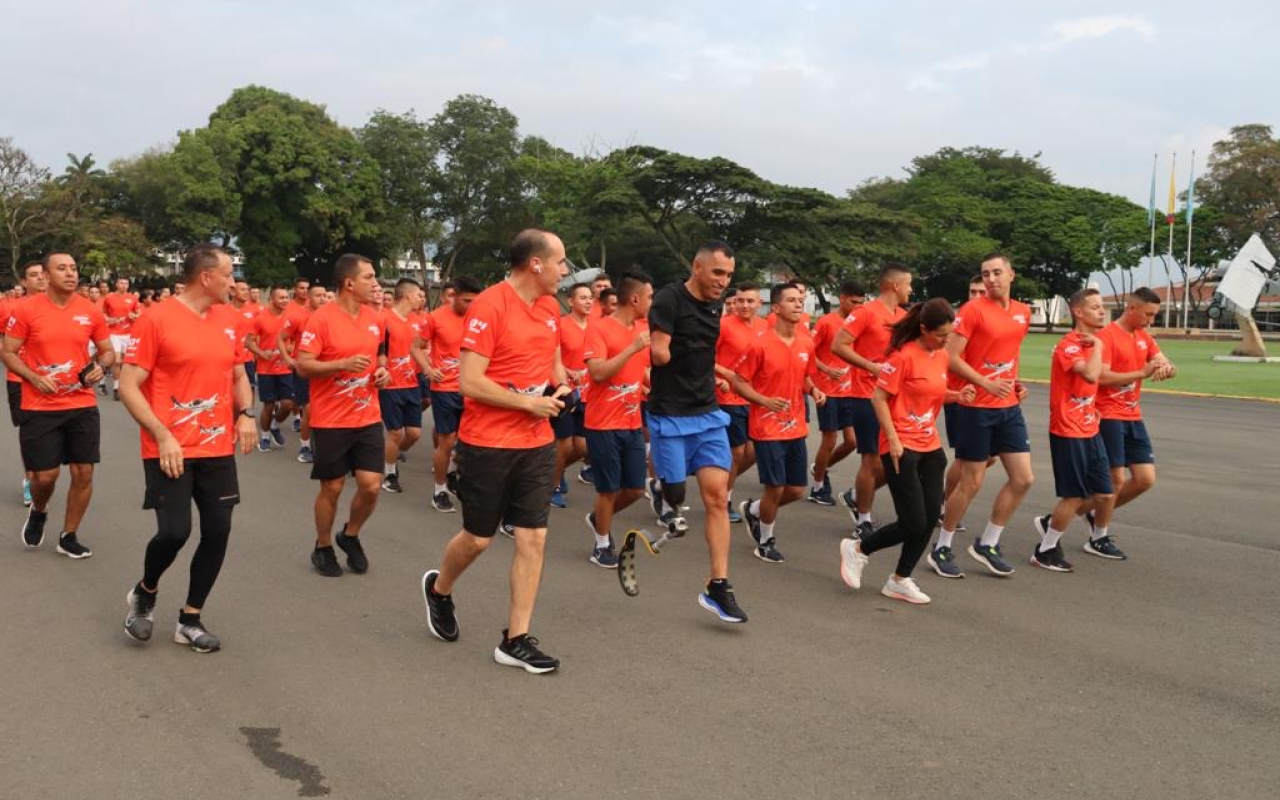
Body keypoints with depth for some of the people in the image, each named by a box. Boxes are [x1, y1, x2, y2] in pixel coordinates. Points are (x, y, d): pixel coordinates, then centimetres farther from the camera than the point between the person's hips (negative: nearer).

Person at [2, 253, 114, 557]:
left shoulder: (91, 312, 1)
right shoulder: (26, 309, -6)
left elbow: (108, 351, 12)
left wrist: (102, 367, -9)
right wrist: (35, 379, -15)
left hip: (83, 405, 3)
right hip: (40, 408, -2)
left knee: (83, 473, 3)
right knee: (45, 475, 0)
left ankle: (68, 537, 20)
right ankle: (38, 512, 35)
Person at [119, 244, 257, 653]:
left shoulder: (229, 319, 7)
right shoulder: (156, 319, -10)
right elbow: (128, 387, -10)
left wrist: (246, 414, 0)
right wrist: (162, 436, -19)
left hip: (218, 449, 6)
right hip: (170, 450, -6)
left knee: (218, 531, 4)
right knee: (174, 531, -12)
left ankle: (190, 619, 20)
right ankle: (144, 593, 21)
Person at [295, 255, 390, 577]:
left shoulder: (374, 318, 7)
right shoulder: (321, 318, -13)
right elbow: (303, 366, -15)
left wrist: (382, 371, 2)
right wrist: (344, 364, -27)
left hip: (368, 418, 5)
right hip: (331, 421, -5)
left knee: (371, 485, -1)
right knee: (332, 488, 5)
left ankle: (350, 535, 26)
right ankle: (323, 548, 27)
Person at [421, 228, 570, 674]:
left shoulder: (550, 307, 7)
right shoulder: (489, 306, -16)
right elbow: (469, 382, -20)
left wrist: (560, 387, 4)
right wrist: (530, 403, -17)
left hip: (537, 443, 6)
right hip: (488, 444, -6)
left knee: (533, 538, 2)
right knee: (479, 538, 9)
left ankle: (515, 641, 11)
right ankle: (438, 589, 41)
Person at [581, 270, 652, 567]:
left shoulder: (643, 329, 7)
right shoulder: (599, 328, -13)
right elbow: (597, 372, -24)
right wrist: (634, 347, -26)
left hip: (633, 424, 7)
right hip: (604, 425, -6)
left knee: (636, 489, 10)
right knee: (609, 489, 3)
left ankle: (598, 519, 36)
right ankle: (602, 546, 21)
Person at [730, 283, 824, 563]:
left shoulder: (807, 343, 3)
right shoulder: (760, 344, -14)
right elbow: (738, 382, -9)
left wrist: (814, 390, -2)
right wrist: (766, 401, -23)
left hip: (796, 428, 6)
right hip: (768, 428, -6)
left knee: (796, 490, 9)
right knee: (775, 488, -2)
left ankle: (753, 510, 36)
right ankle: (766, 541, 22)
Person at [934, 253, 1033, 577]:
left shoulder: (1023, 312, 9)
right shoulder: (973, 310, -11)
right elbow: (950, 357, -15)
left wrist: (1016, 382, 8)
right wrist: (986, 383, -21)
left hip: (1009, 408, 7)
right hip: (976, 407, -7)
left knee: (1023, 479, 5)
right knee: (971, 483, -1)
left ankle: (986, 544, 19)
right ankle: (941, 548, 15)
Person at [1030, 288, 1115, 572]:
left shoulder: (1096, 343, 11)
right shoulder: (1068, 345, -16)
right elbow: (1090, 374, -34)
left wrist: (1092, 409, 12)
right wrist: (1097, 345, -20)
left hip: (1090, 431, 8)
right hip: (1068, 433, -8)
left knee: (1106, 495, 6)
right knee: (1075, 497, -3)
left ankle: (1051, 522, 26)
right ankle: (1044, 550, 14)